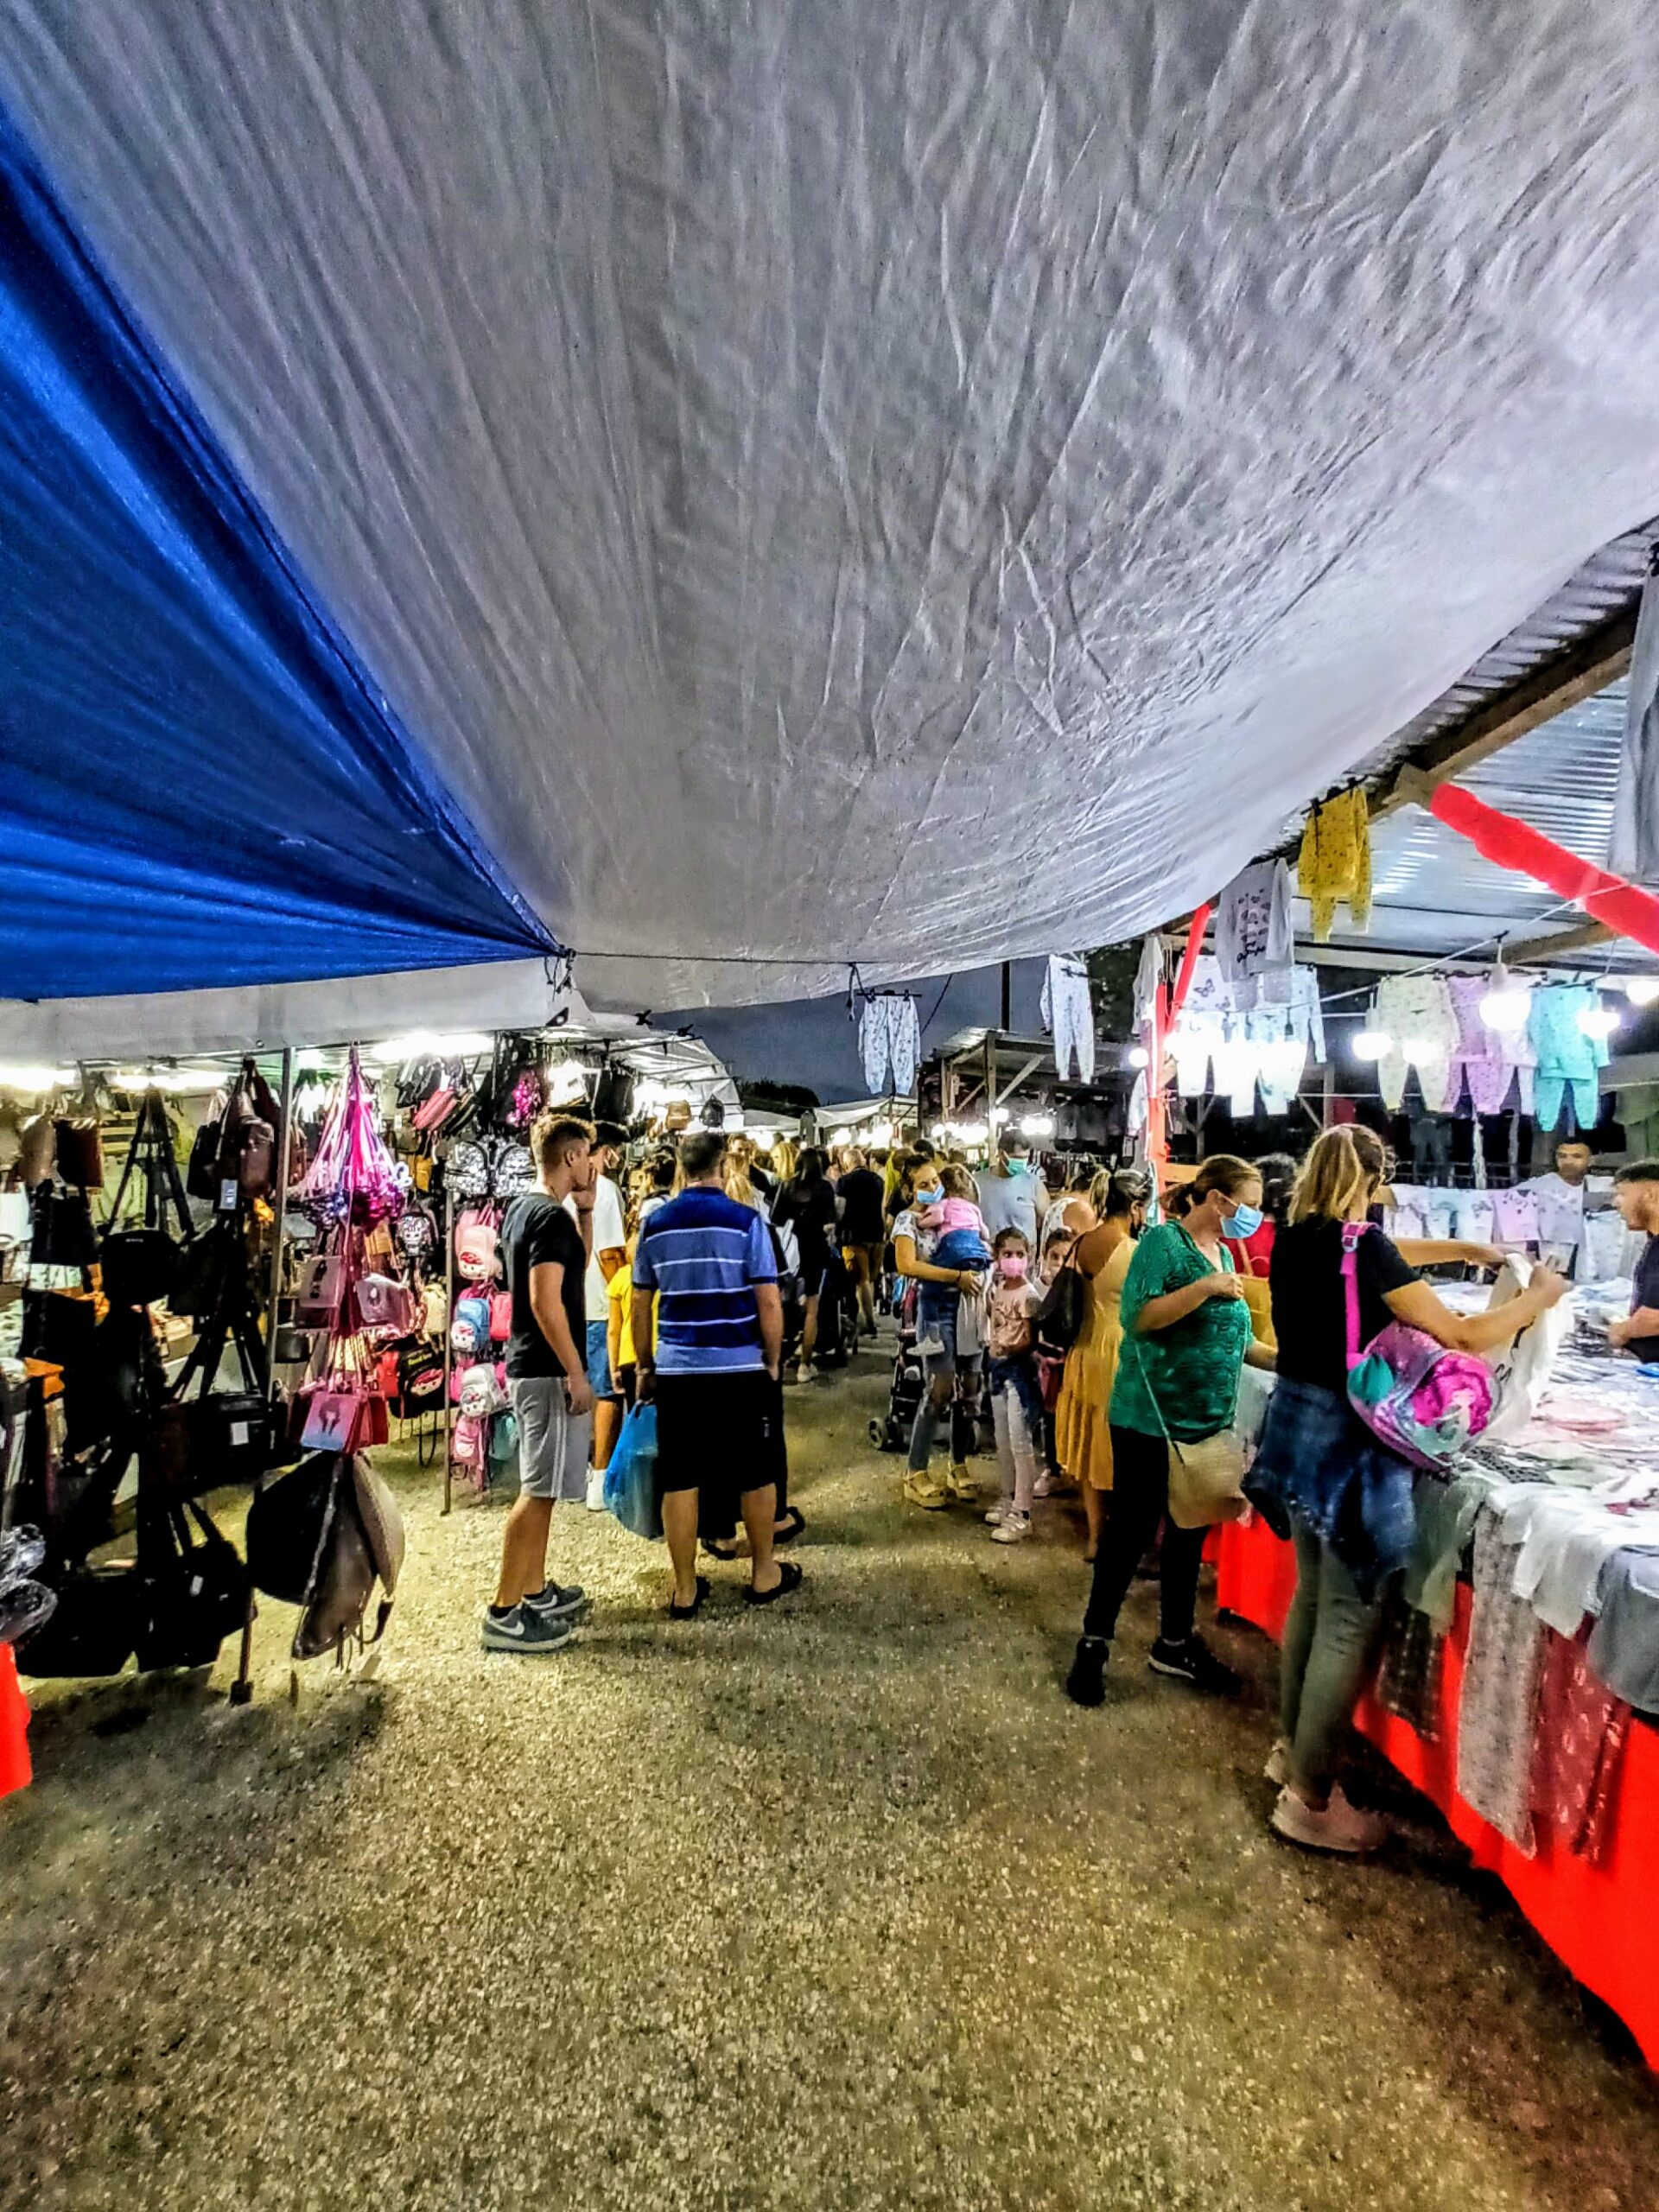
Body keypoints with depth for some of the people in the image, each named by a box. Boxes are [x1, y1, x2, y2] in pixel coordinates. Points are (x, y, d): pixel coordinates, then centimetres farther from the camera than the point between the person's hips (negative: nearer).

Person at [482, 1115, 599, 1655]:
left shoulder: (520, 1207, 10)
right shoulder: (552, 1216, -19)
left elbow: (578, 1264, 20)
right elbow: (546, 1302, -24)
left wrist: (584, 1209, 9)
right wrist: (577, 1374, -19)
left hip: (527, 1365, 10)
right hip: (549, 1371, -10)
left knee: (541, 1487, 18)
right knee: (538, 1490, -2)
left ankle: (535, 1592, 29)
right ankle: (504, 1614, 7)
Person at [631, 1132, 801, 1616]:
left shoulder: (655, 1225, 2)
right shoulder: (746, 1221, -7)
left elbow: (640, 1305, 6)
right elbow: (769, 1302, -9)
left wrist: (644, 1366, 16)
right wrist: (773, 1361, 4)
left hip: (676, 1370, 2)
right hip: (741, 1368, -2)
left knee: (679, 1480, 10)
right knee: (756, 1473, 14)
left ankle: (685, 1590, 19)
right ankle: (764, 1575, 28)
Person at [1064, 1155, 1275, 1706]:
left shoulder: (1225, 1254, 10)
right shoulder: (1163, 1241, -13)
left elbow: (1233, 1339, 18)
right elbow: (1137, 1316, -26)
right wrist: (1207, 1286, -27)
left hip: (1208, 1422, 8)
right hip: (1150, 1419, -8)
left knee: (1190, 1534, 18)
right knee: (1131, 1530, 3)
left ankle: (1175, 1642, 35)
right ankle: (1094, 1642, 20)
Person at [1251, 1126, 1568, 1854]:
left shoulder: (1291, 1241, 4)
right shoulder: (1362, 1247, -19)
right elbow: (1462, 1337, -16)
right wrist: (1538, 1295, 1)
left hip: (1297, 1430, 8)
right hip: (1349, 1445, -8)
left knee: (1312, 1597, 22)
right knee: (1347, 1622, 4)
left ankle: (1292, 1748, 37)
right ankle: (1309, 1800, 17)